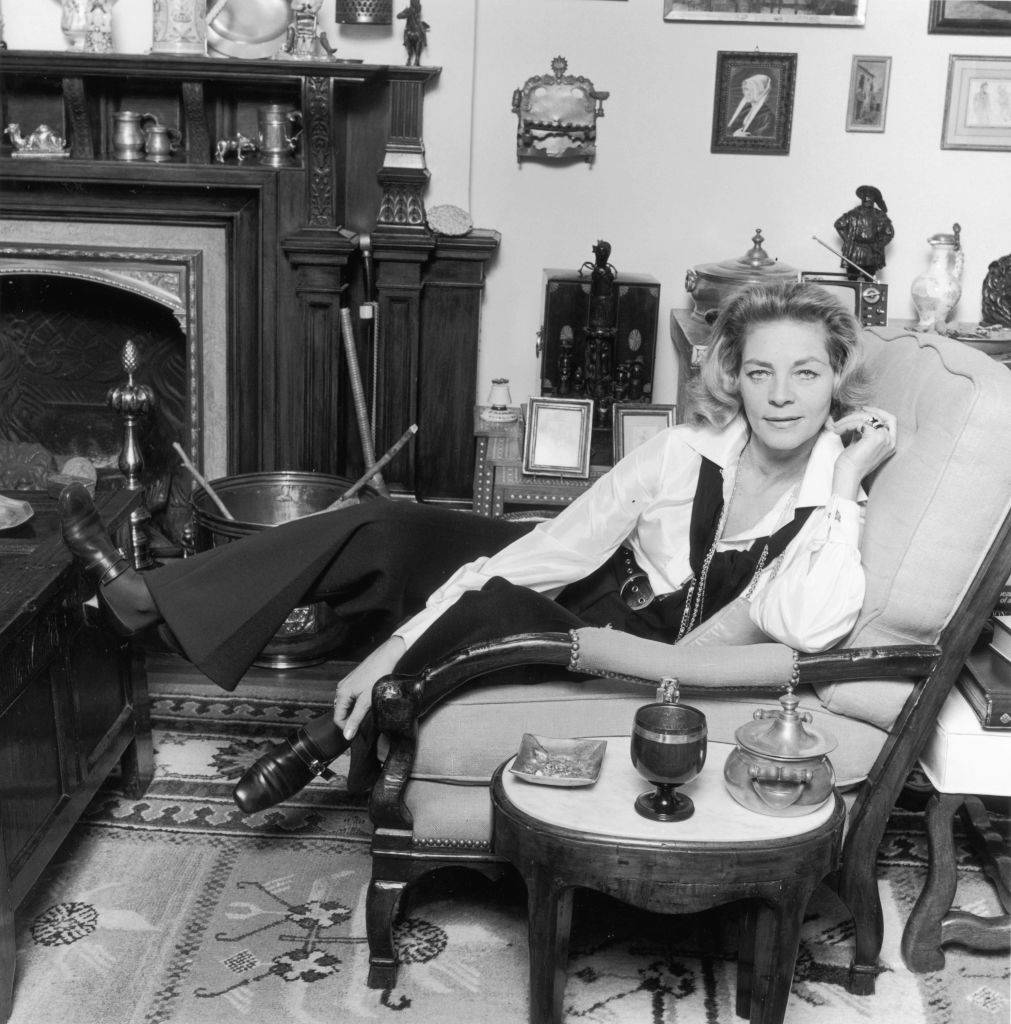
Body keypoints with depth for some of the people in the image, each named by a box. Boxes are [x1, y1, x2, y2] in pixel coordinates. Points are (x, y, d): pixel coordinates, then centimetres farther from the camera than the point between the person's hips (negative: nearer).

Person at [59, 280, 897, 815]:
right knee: (388, 528, -12)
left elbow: (807, 629, -39)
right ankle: (152, 598, -3)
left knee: (485, 609, -30)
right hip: (583, 592, 3)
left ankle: (329, 742, -4)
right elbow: (541, 552, -15)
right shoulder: (685, 455, -14)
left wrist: (845, 481, -33)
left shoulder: (831, 506, -18)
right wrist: (396, 646, -20)